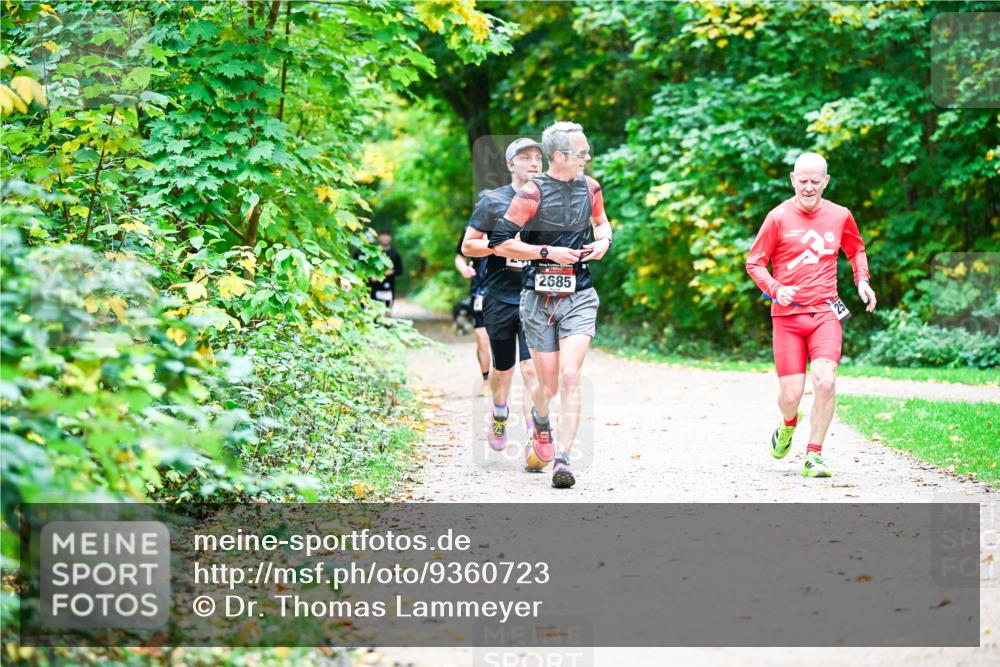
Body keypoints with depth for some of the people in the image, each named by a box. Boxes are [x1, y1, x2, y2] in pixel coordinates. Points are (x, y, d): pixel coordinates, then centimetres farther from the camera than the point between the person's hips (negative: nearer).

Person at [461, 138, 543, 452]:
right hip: (500, 299, 0)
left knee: (533, 368, -14)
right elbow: (468, 246, -1)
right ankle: (499, 417, 43)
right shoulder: (492, 202, 0)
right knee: (503, 367, 14)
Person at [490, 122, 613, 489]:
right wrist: (549, 252, -14)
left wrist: (603, 240, 5)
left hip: (579, 296, 2)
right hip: (539, 297, -2)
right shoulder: (532, 193, -10)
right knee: (549, 385, 5)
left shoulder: (590, 188, 6)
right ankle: (540, 420, 41)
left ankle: (563, 459, -15)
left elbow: (600, 221, 27)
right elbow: (500, 242, -9)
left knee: (570, 376, -15)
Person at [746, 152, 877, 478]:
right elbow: (754, 262, 4)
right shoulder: (779, 218, -2)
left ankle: (814, 456, -7)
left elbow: (856, 249, 27)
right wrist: (775, 290, -13)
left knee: (825, 381, -21)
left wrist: (862, 280, 9)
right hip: (787, 316, -1)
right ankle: (789, 425, 35)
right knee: (791, 395, -3)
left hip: (825, 313, 1)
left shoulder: (840, 216, 6)